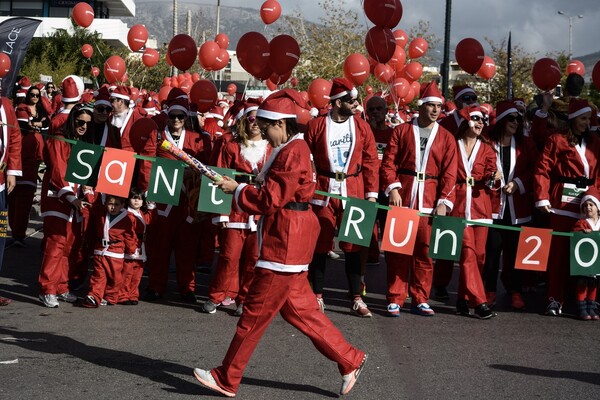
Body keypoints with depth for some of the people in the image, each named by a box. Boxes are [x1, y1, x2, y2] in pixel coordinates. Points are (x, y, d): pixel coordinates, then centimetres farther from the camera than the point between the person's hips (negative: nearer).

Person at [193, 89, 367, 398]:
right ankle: (350, 361, 19)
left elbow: (271, 199, -19)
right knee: (298, 307, 14)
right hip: (287, 237, 11)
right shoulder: (290, 149, 15)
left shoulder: (292, 153, -18)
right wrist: (242, 187, 5)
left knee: (256, 311, -3)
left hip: (285, 242, -11)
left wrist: (237, 190, -7)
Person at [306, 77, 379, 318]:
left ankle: (357, 299, 9)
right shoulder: (316, 126, -2)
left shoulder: (362, 127, 4)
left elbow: (371, 162, 6)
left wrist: (372, 193, 1)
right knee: (320, 245, 5)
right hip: (323, 192, -1)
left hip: (353, 192, 1)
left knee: (353, 245, 4)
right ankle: (317, 296, 15)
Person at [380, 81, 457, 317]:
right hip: (402, 197, -1)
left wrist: (443, 202, -5)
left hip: (430, 201, 1)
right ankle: (395, 299, 6)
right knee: (397, 249, 0)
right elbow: (388, 163, 1)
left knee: (425, 251, 3)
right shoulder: (401, 131, 6)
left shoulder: (446, 138, 9)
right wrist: (392, 189, -11)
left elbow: (449, 174, 4)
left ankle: (420, 300, 12)